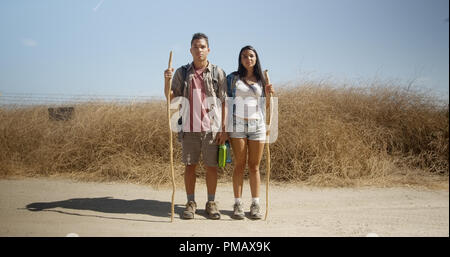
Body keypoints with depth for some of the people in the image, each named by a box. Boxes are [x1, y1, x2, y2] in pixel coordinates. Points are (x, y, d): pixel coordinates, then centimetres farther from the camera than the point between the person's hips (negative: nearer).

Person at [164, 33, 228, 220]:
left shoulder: (218, 73, 4)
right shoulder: (182, 73, 8)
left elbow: (224, 102, 2)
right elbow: (170, 98, 6)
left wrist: (224, 128, -5)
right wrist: (167, 80, -11)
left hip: (212, 128, -1)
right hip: (189, 128, 1)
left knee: (212, 166, 5)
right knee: (189, 166, 6)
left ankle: (211, 203, 18)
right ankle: (191, 203, 18)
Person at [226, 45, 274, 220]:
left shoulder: (261, 80, 13)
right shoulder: (233, 78, 8)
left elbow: (266, 106, 17)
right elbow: (227, 101, 7)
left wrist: (268, 94, -2)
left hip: (257, 125, 2)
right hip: (238, 125, -1)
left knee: (254, 166, 3)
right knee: (239, 165, -1)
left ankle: (255, 205, 9)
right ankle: (238, 204, 5)